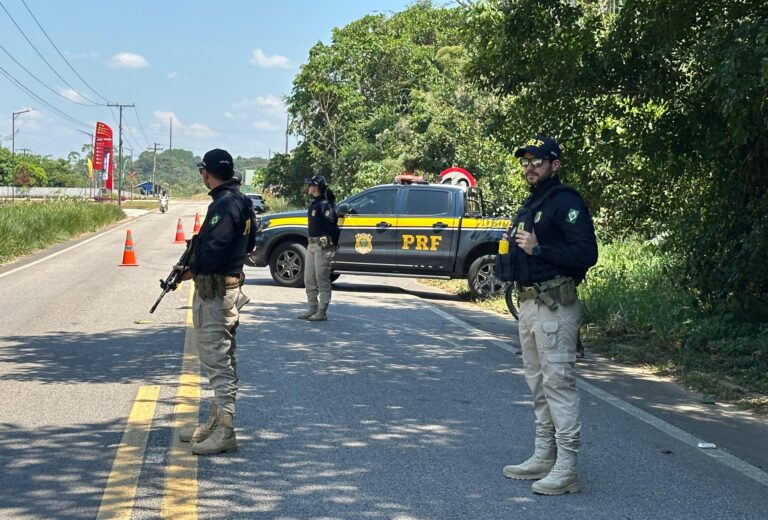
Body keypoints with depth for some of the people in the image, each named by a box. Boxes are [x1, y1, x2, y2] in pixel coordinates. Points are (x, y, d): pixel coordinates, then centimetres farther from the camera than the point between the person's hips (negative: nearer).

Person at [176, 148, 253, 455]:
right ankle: (216, 423, 26)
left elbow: (215, 248, -25)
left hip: (216, 290, -11)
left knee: (218, 361, -10)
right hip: (217, 288, 11)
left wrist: (192, 269, -9)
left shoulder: (226, 204, -17)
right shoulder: (236, 200, 15)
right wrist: (195, 264, 10)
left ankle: (225, 432, -10)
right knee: (219, 360, 16)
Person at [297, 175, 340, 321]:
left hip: (323, 246, -10)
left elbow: (332, 222, -23)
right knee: (309, 279, 13)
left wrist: (333, 243, -20)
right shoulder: (313, 204, 16)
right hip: (312, 244, 10)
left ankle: (322, 312, -1)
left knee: (322, 280, -5)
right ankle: (312, 308, 22)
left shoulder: (324, 205, -15)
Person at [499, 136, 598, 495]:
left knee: (558, 383, -10)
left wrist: (537, 248, -20)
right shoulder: (530, 205, 20)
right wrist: (514, 247, 11)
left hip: (554, 306, -10)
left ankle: (566, 469, -9)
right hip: (528, 303, 10)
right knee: (538, 384, 15)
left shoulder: (565, 202, -10)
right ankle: (544, 457, 24)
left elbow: (586, 253, -21)